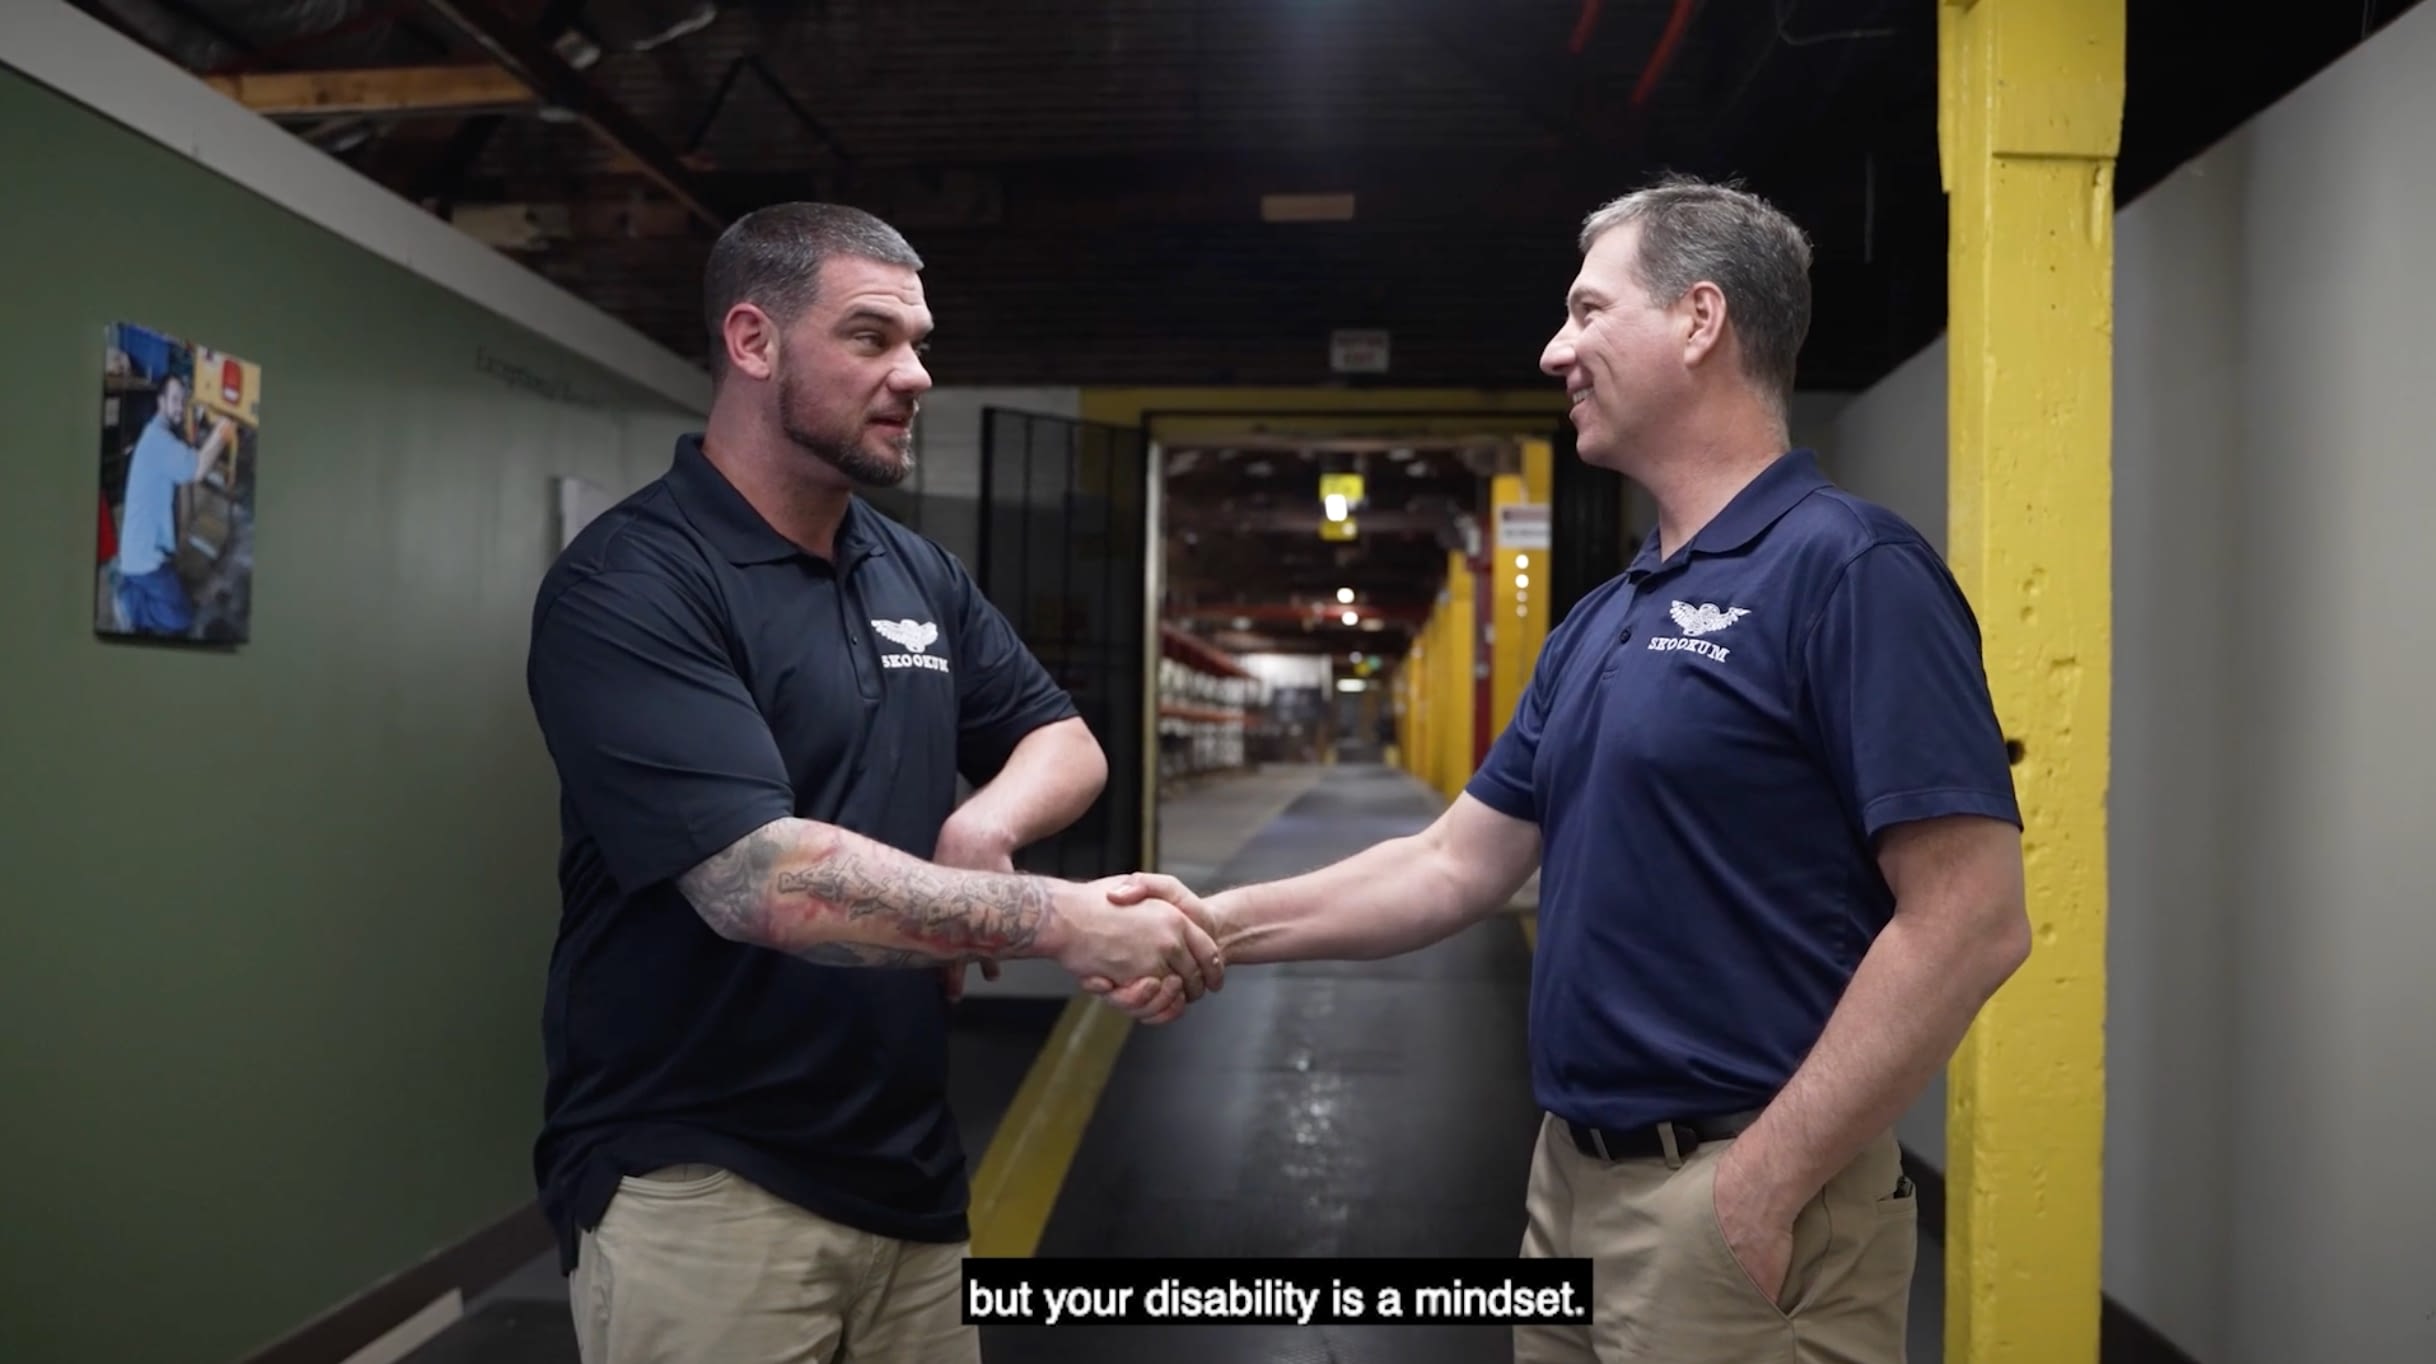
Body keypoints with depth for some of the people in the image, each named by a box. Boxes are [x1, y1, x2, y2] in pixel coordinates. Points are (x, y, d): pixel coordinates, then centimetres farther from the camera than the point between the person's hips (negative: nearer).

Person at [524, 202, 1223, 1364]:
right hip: (700, 1189, -6)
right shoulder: (628, 586, -15)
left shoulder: (919, 574, 8)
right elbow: (763, 883, -25)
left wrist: (987, 825, -8)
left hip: (907, 1172, 7)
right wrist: (1062, 921, -23)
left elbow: (1065, 742, 15)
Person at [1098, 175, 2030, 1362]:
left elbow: (1969, 922, -20)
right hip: (1572, 1180, 8)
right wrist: (1223, 926, 4)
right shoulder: (1598, 624, 11)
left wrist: (1766, 1184, -19)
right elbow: (1456, 866, 13)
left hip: (1736, 1197, -8)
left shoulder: (1846, 569, -15)